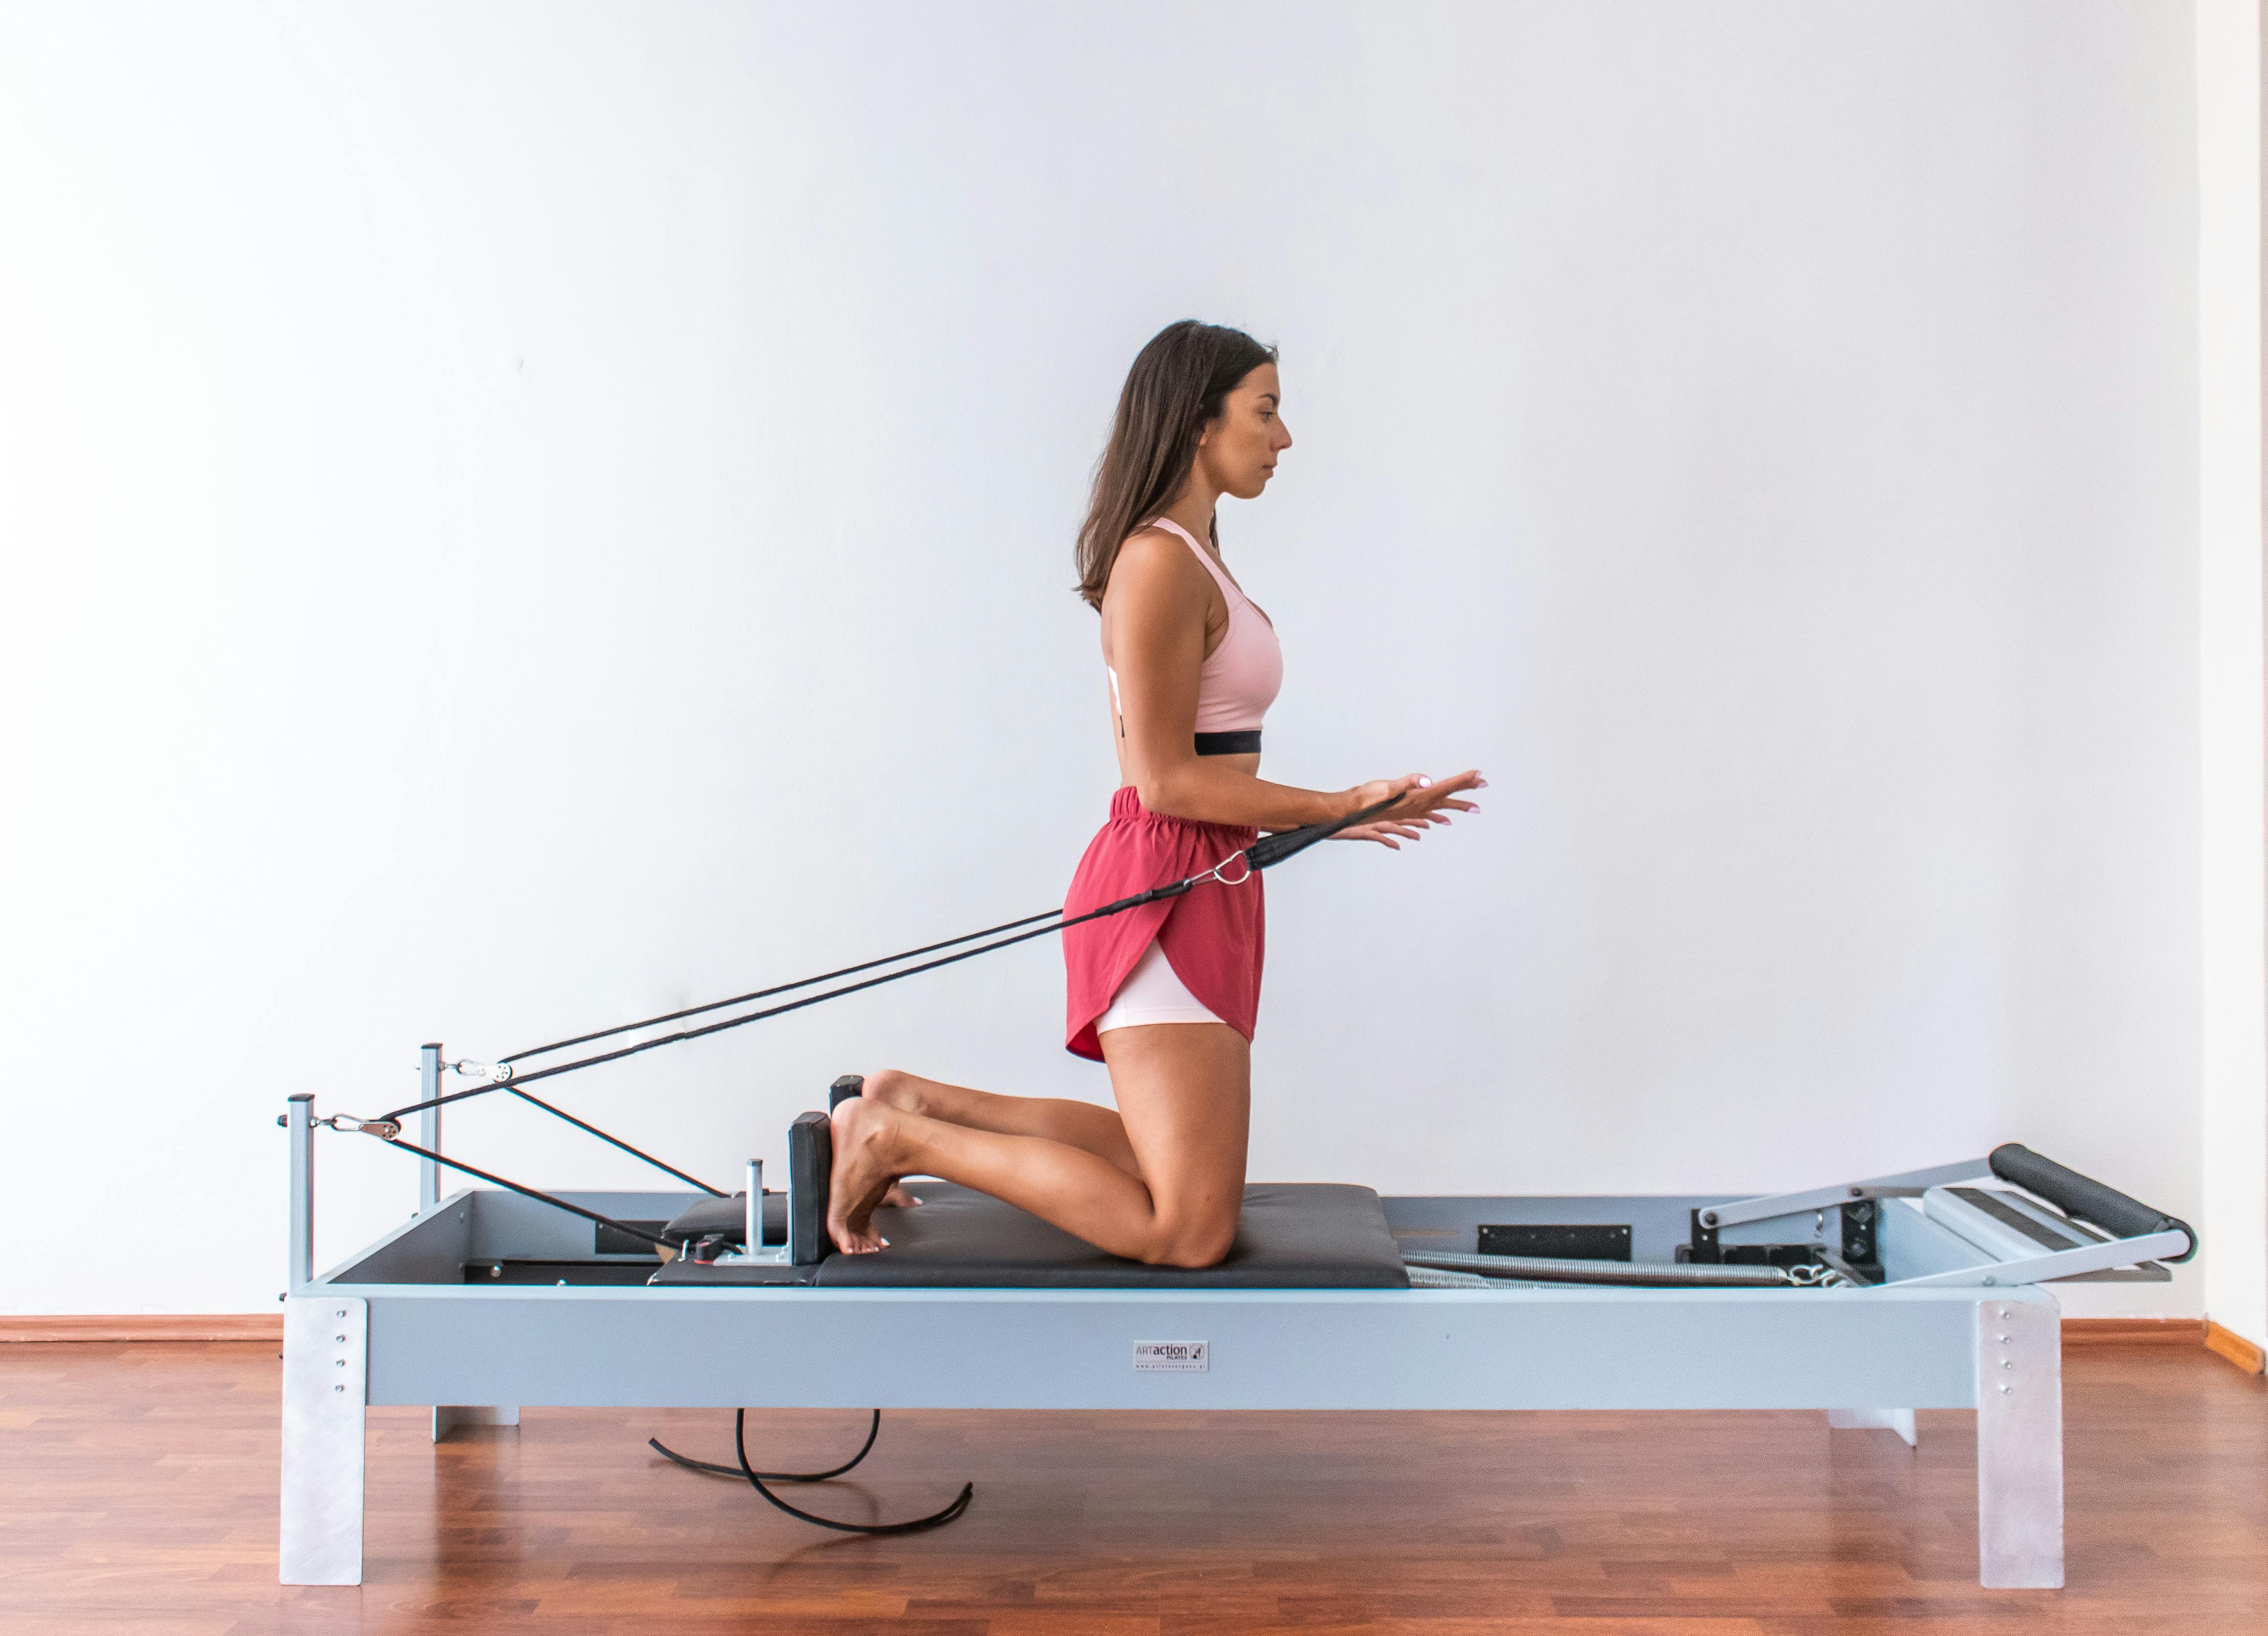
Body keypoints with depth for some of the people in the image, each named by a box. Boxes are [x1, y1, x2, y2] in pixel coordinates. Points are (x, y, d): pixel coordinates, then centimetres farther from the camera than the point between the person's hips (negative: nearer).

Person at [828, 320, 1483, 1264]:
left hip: (1203, 887, 10)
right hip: (1164, 890, -10)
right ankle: (901, 1141, -2)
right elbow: (1167, 779, -18)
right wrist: (1337, 811, -13)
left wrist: (1332, 812, 12)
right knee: (1189, 1233, -9)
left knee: (1173, 1168, 21)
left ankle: (910, 1104, 22)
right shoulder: (1159, 561, -15)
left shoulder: (1193, 555, 16)